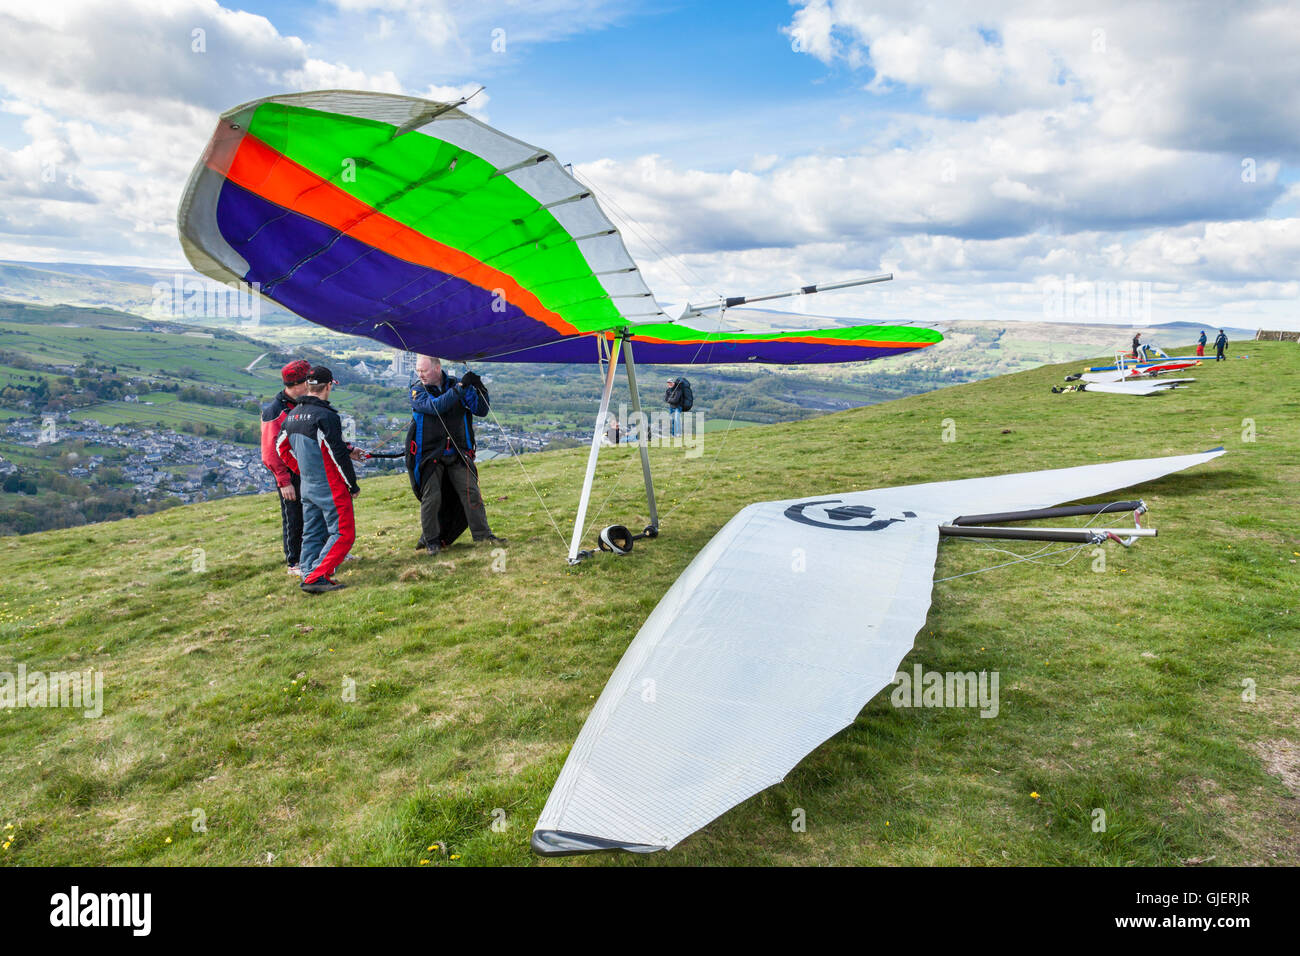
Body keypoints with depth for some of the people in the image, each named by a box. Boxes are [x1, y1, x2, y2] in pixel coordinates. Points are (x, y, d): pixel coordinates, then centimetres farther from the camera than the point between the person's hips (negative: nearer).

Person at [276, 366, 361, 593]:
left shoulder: (293, 415, 8)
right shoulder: (326, 415, -19)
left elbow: (282, 447, 18)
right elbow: (338, 454, -19)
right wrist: (353, 485, -8)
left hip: (307, 487, 8)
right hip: (330, 488, -8)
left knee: (313, 534, 16)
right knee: (343, 534, -2)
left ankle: (308, 575, 18)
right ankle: (316, 578, -7)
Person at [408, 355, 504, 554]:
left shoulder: (458, 385, 3)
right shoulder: (417, 390, -2)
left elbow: (481, 411, 1)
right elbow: (435, 406, -23)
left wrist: (479, 389, -16)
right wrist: (460, 387, -26)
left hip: (457, 452, 2)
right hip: (430, 454, -2)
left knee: (471, 492, -1)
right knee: (431, 497, -4)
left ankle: (482, 535, 8)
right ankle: (431, 539, 11)